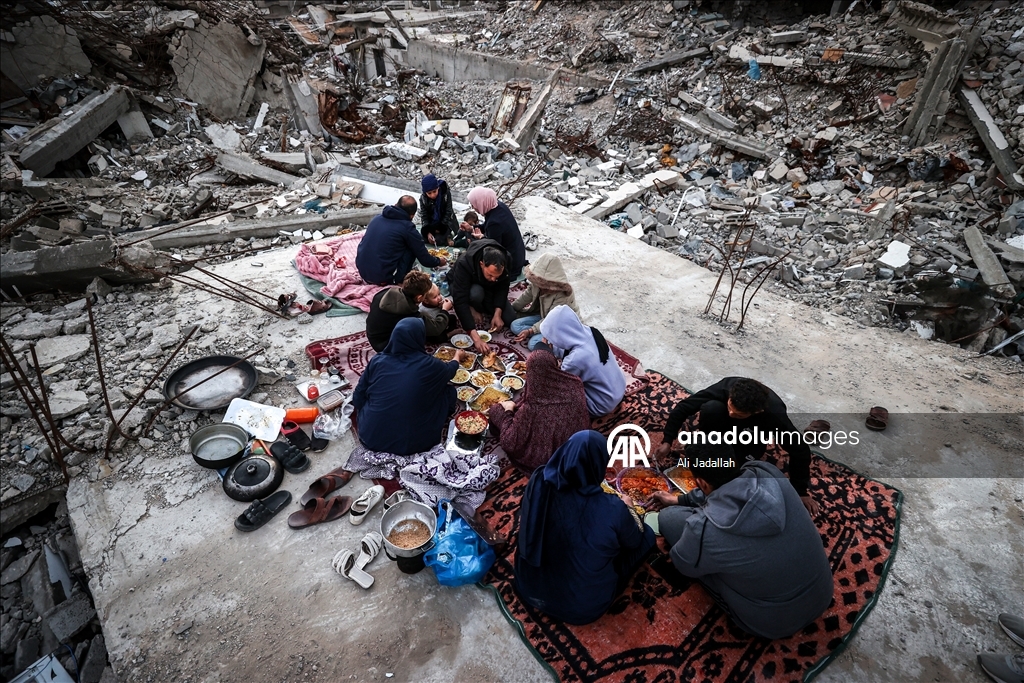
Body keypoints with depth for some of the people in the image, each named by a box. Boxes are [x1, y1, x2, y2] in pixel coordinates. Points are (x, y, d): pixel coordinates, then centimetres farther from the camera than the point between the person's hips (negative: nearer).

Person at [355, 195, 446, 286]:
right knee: (412, 248, 7)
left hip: (362, 272, 6)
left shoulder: (377, 218, 9)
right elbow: (424, 259, -1)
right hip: (384, 278, -6)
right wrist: (439, 262, 21)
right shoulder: (407, 227, -9)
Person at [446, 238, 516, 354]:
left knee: (510, 319, -13)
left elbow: (502, 287, -18)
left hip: (488, 289, 3)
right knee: (476, 294, -39)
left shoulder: (505, 260, -30)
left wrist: (497, 314, -33)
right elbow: (460, 301, -45)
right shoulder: (464, 264, -41)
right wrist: (475, 337, -52)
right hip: (464, 287, -3)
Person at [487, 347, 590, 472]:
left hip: (544, 460, -5)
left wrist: (508, 410, -8)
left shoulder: (532, 409, -36)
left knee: (497, 411, 7)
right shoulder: (574, 385, -22)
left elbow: (509, 443, -22)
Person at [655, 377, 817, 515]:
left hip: (750, 436, 0)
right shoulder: (725, 387, -37)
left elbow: (800, 450, -26)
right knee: (711, 408, -35)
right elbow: (684, 407, -27)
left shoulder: (774, 414, -39)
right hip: (724, 424, 0)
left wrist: (801, 492, -20)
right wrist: (667, 441, -29)